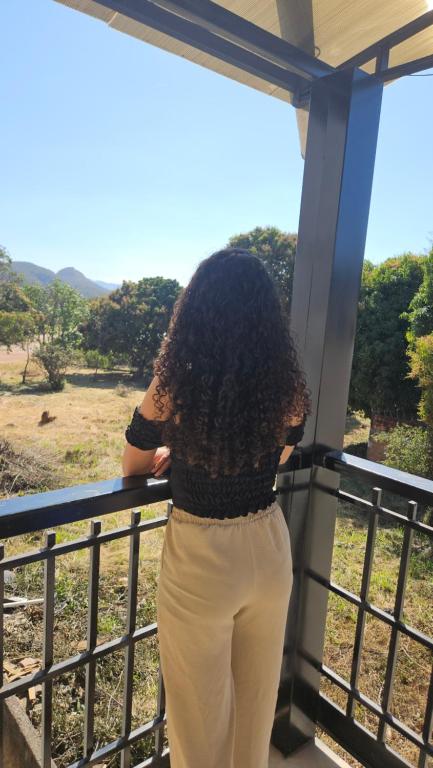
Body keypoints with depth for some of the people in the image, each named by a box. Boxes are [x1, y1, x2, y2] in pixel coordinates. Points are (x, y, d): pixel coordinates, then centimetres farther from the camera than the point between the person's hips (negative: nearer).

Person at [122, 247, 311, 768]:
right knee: (257, 692, 30)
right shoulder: (288, 390, -13)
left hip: (200, 560, -4)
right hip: (269, 549, 4)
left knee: (200, 706, 23)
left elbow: (133, 467, -4)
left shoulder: (172, 390, -23)